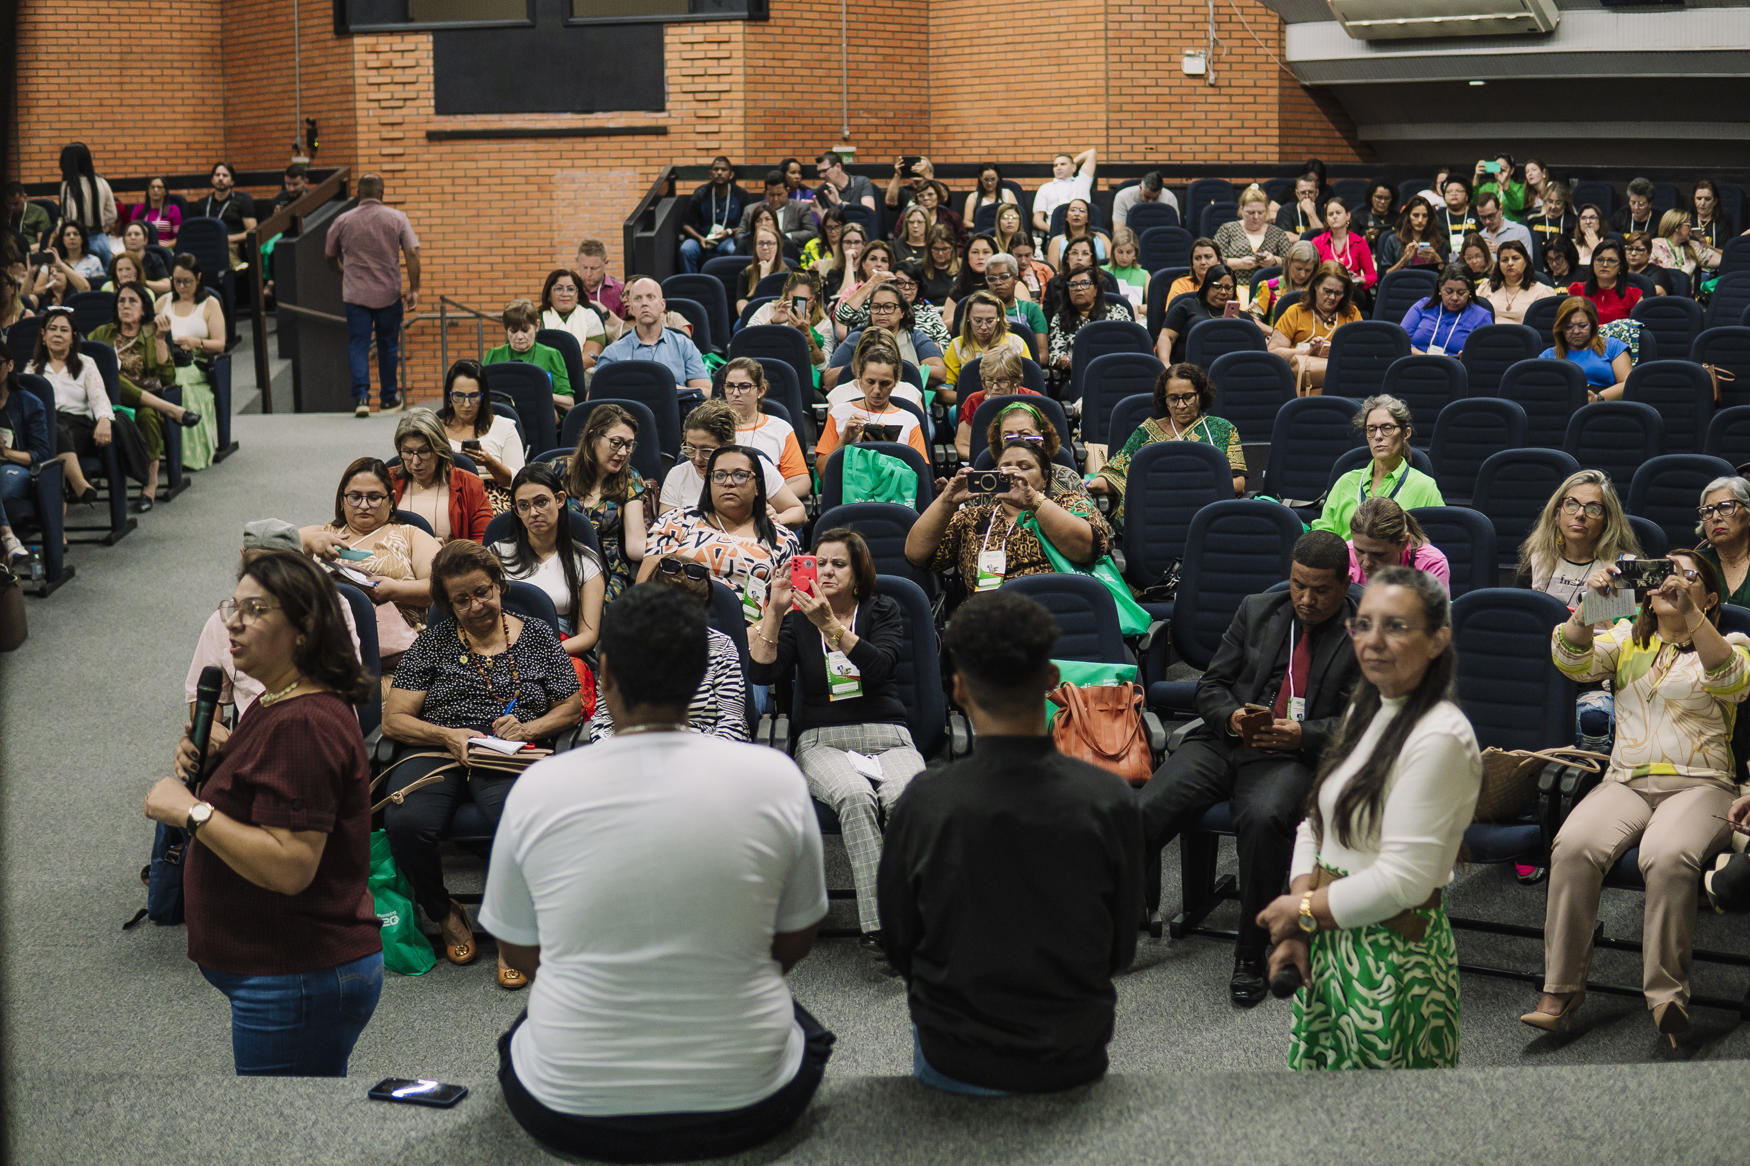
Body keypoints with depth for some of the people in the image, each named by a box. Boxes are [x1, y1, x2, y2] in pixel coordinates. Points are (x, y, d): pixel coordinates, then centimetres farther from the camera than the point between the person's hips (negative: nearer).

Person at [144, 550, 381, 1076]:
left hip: (300, 979, -11)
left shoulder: (302, 725, -23)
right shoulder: (278, 703, 12)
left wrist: (193, 810, -23)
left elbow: (290, 867, -29)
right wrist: (214, 763, 4)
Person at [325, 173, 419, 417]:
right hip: (389, 294, 0)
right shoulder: (397, 218, -2)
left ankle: (361, 396, -15)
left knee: (358, 345, 1)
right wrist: (414, 289, -6)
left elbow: (330, 255, 13)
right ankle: (389, 398, 23)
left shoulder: (343, 221, 1)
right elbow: (412, 253, -9)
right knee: (388, 346, 13)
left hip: (355, 294, 0)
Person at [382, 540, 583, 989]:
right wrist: (448, 735, -10)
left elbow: (572, 707, 15)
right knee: (406, 822, -33)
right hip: (437, 750, 1)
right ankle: (445, 914, -2)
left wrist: (528, 727, -4)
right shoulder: (433, 642, 14)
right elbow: (393, 719, 8)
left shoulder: (537, 636, 16)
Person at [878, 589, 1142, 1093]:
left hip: (955, 1065, -1)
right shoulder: (1109, 800, -16)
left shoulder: (924, 801, -18)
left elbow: (899, 946, -4)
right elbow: (1121, 951, -4)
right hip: (1075, 1062, 2)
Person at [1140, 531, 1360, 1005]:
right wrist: (1231, 716, -7)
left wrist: (1303, 734, -18)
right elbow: (1210, 685, 15)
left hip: (1296, 755, -3)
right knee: (1143, 810, -21)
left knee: (1264, 819, -36)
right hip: (1225, 740, 4)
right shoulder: (1256, 611, 15)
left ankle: (1251, 955, -19)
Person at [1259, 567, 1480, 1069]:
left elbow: (1402, 880, -23)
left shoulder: (1439, 739, -19)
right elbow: (1315, 824, 9)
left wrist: (1304, 911, -10)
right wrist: (1296, 930, -5)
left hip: (1392, 955, -8)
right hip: (1329, 942, 8)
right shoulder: (1364, 709, 9)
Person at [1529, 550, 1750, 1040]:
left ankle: (1666, 996, -29)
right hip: (1626, 780, 2)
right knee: (1574, 846, -29)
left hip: (1701, 784, -2)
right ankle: (1560, 993, -24)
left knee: (1667, 854, -36)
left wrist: (1691, 613, -21)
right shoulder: (1627, 638, 22)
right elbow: (1573, 660, 3)